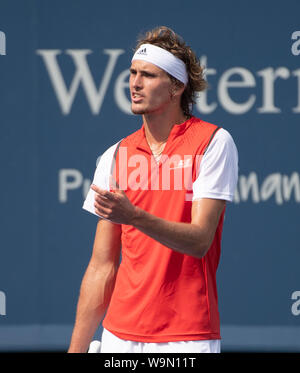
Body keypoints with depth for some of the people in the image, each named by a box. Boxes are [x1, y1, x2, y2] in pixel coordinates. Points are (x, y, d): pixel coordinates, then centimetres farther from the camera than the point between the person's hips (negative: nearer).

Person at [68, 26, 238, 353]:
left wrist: (133, 216, -29)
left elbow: (200, 240, -14)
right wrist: (77, 349, 3)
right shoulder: (115, 156, 7)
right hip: (120, 335, 4)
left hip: (187, 338, -4)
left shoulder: (213, 142, -5)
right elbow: (102, 266, 8)